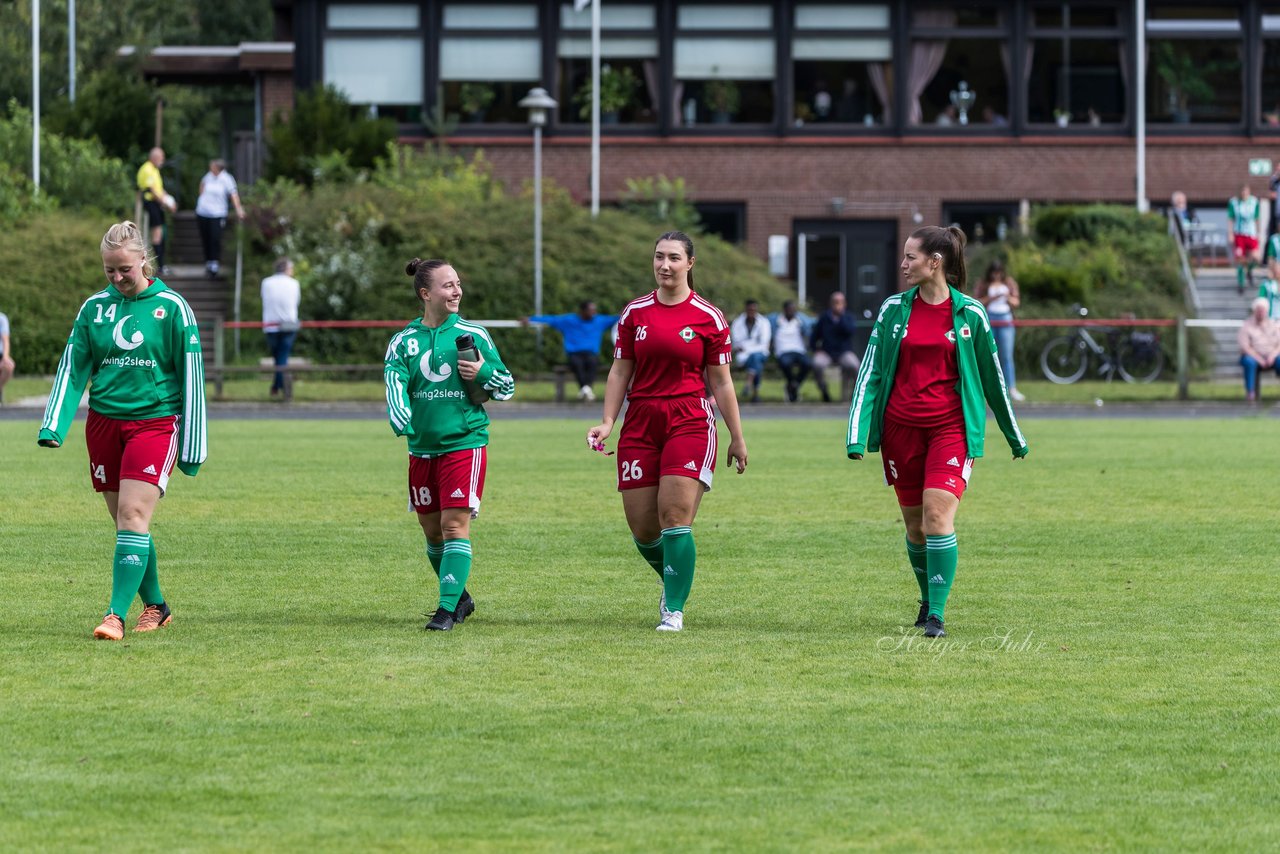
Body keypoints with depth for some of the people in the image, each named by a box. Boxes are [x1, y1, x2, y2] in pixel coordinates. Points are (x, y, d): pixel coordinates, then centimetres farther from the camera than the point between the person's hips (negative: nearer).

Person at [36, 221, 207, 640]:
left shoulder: (171, 307, -3)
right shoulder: (94, 308, 6)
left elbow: (191, 377, -1)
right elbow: (72, 368, 7)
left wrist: (192, 445, -3)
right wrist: (54, 425, -7)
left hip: (155, 421, -4)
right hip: (104, 422, 4)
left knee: (134, 516, -15)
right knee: (125, 522, 7)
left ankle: (116, 615, -17)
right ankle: (155, 605, 23)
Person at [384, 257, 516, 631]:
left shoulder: (473, 335, 1)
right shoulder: (405, 340, 3)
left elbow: (507, 387, 9)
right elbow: (394, 380, -12)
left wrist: (484, 373, -13)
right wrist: (400, 419, -32)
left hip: (464, 443, -3)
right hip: (422, 447, 3)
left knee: (455, 525, -13)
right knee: (432, 529, 10)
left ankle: (448, 608, -14)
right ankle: (460, 598, 30)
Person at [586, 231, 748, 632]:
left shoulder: (709, 318, 1)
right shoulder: (635, 313, 8)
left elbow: (720, 382, 5)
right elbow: (620, 372, 10)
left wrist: (737, 437, 6)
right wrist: (607, 423, -1)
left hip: (690, 424, -3)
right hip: (640, 427, 3)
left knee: (675, 518, -14)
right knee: (642, 528, 1)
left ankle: (674, 610, -6)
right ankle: (673, 582, 30)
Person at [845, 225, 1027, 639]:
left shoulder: (969, 313, -1)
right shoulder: (893, 309, 3)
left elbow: (992, 376, 8)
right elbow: (871, 371, 3)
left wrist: (1014, 437, 16)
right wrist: (858, 433, -8)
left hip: (950, 427, -3)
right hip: (900, 428, 3)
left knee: (938, 515, -17)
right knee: (915, 524, 8)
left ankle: (936, 614, -13)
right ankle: (928, 599, 31)